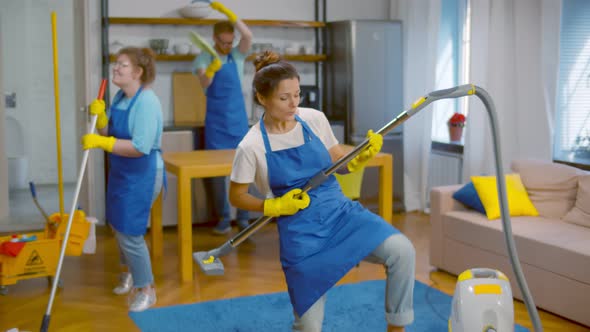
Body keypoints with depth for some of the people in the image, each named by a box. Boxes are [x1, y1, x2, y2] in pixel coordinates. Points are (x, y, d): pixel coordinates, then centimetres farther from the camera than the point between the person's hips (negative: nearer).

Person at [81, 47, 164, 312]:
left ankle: (146, 290, 18)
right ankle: (129, 271, 49)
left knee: (130, 233, -2)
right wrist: (99, 115, -10)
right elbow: (109, 132, 9)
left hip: (142, 176, -9)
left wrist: (100, 142, -31)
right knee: (118, 226, 23)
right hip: (120, 171, 9)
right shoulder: (120, 96, 3)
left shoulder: (146, 102, -24)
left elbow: (140, 147, -31)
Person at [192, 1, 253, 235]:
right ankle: (224, 218, 10)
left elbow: (248, 35, -17)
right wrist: (211, 70, -41)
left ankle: (243, 217, 11)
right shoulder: (204, 58, -1)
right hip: (216, 123, -1)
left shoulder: (237, 56, 2)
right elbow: (204, 83, -19)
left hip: (238, 121, 1)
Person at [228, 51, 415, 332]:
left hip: (340, 213, 3)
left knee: (402, 251, -22)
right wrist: (274, 207, -15)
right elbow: (236, 196, -1)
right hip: (301, 233, -3)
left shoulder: (315, 119, -2)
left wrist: (362, 157, -11)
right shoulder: (252, 146, -12)